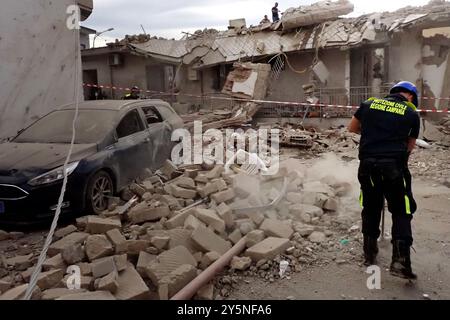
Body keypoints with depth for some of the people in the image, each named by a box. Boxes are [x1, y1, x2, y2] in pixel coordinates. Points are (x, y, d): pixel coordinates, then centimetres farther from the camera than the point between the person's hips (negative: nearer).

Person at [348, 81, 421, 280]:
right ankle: (400, 261, 0)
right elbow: (410, 147, 15)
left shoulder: (369, 104, 12)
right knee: (401, 213, 8)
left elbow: (352, 128, 24)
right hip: (394, 166, -3)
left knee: (370, 210, 17)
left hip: (367, 164, 3)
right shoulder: (411, 113, 7)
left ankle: (370, 255, 28)